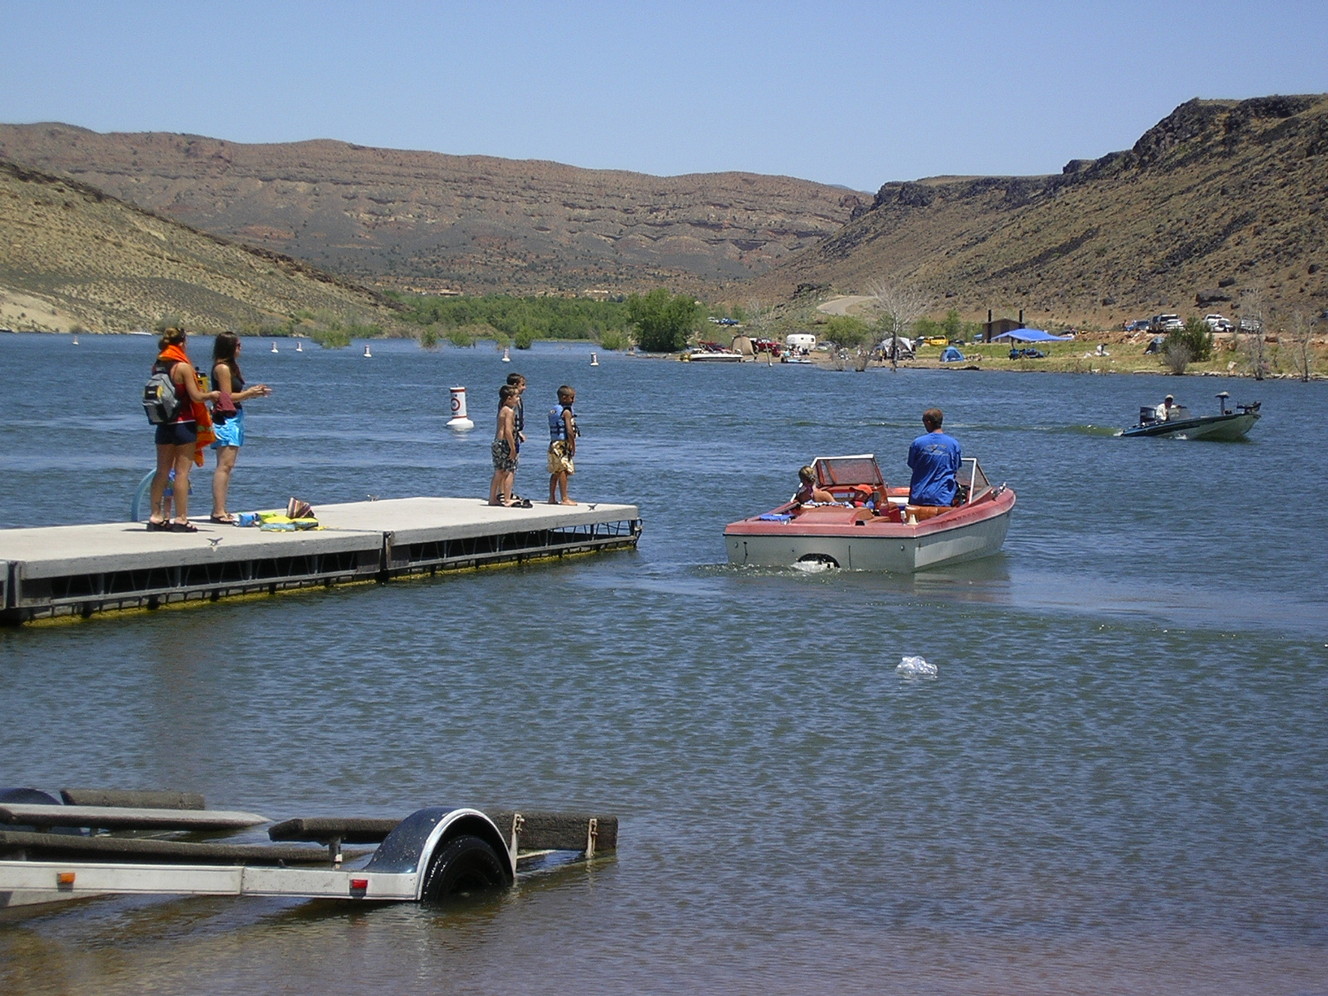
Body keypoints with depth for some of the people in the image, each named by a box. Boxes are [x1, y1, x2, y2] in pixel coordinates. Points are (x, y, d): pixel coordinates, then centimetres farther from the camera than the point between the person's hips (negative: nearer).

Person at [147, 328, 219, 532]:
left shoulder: (157, 366, 5)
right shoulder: (183, 367, -13)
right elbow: (196, 396, -13)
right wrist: (212, 395, 5)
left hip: (163, 424, 6)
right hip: (183, 423, -6)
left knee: (162, 471, 11)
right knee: (182, 471, -3)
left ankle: (156, 516, 13)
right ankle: (181, 519, -3)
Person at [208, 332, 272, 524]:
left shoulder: (230, 367, 19)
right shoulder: (222, 368, -11)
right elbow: (227, 397, -15)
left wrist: (252, 391, 10)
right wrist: (250, 393, -8)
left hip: (234, 418, 11)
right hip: (225, 419, -11)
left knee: (227, 465, 10)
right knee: (225, 465, -13)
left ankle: (220, 510, 12)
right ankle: (218, 511, -15)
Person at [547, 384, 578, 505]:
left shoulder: (553, 410, 14)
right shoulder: (566, 411, -11)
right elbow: (569, 431, -18)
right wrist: (573, 446, -11)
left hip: (553, 444, 8)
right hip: (563, 445, -8)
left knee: (555, 473, 13)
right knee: (563, 472, -7)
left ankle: (552, 498, 16)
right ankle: (564, 499, -8)